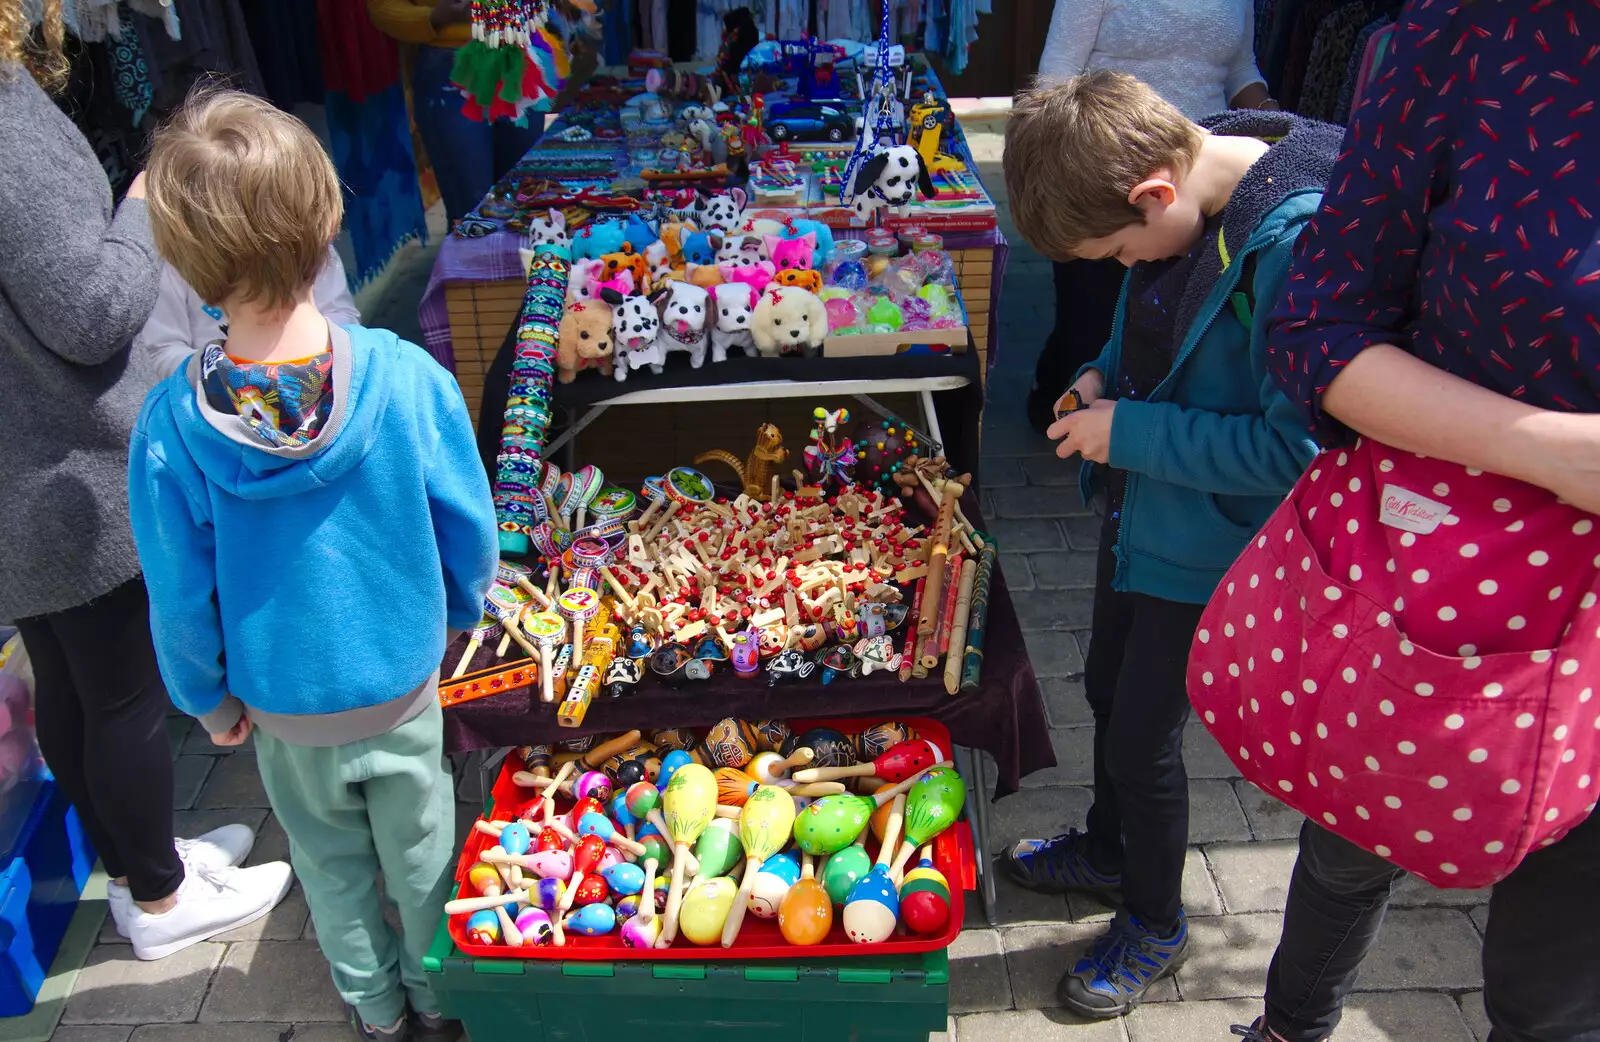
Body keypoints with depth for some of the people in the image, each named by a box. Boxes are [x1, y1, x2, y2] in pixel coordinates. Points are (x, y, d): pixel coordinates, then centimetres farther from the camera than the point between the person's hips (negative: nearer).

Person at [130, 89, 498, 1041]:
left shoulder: (170, 425, -22)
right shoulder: (410, 379, -24)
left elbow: (182, 594, -11)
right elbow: (470, 531, -11)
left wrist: (208, 698, 7)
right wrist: (460, 614, 9)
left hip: (283, 710, 1)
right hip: (403, 686, 0)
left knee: (333, 863, 24)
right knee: (420, 852, 22)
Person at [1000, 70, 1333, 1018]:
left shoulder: (1297, 246, -31)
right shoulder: (1185, 169, -5)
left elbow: (1296, 446, -27)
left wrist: (1131, 433, -22)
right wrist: (1109, 375, -3)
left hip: (1208, 547, -8)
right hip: (1144, 504, 8)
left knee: (1144, 733, 6)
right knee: (1110, 692, 24)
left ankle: (1157, 923, 34)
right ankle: (1110, 850, 51)